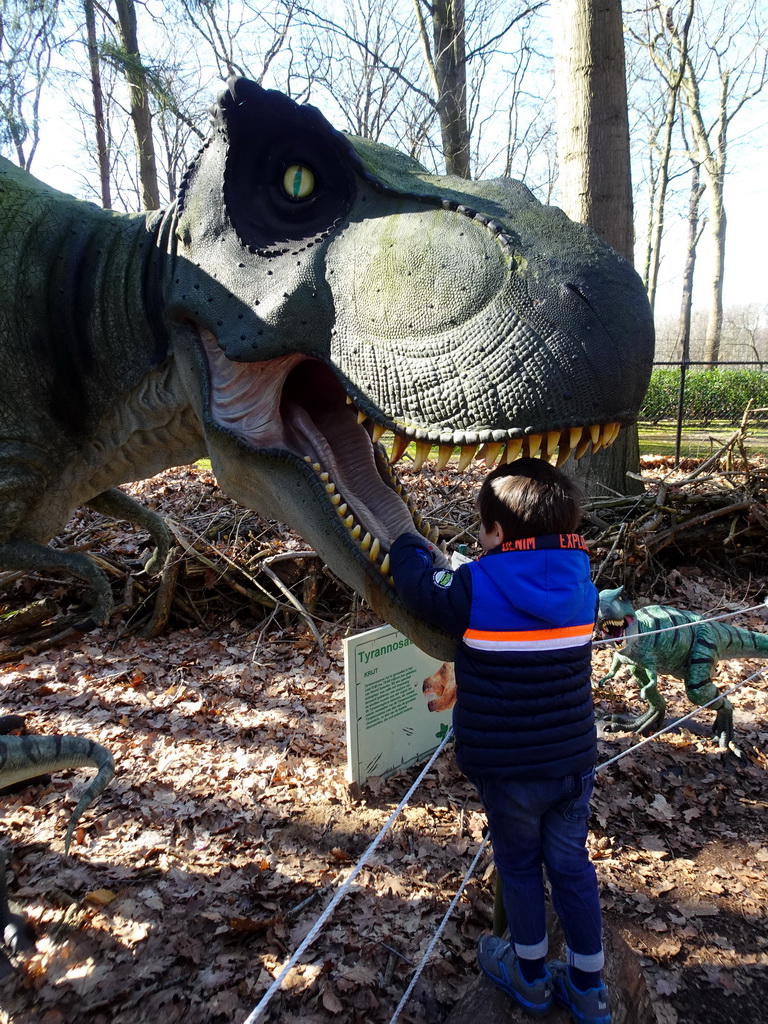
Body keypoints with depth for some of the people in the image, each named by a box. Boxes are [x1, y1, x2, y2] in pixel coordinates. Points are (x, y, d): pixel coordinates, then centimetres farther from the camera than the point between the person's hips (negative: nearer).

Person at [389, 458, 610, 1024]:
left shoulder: (475, 589, -21)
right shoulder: (581, 586, -5)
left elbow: (416, 579, -7)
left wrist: (413, 545, 16)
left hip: (506, 769, -4)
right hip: (574, 760, 4)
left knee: (519, 866, 18)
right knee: (572, 864, 19)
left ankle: (530, 976, 38)